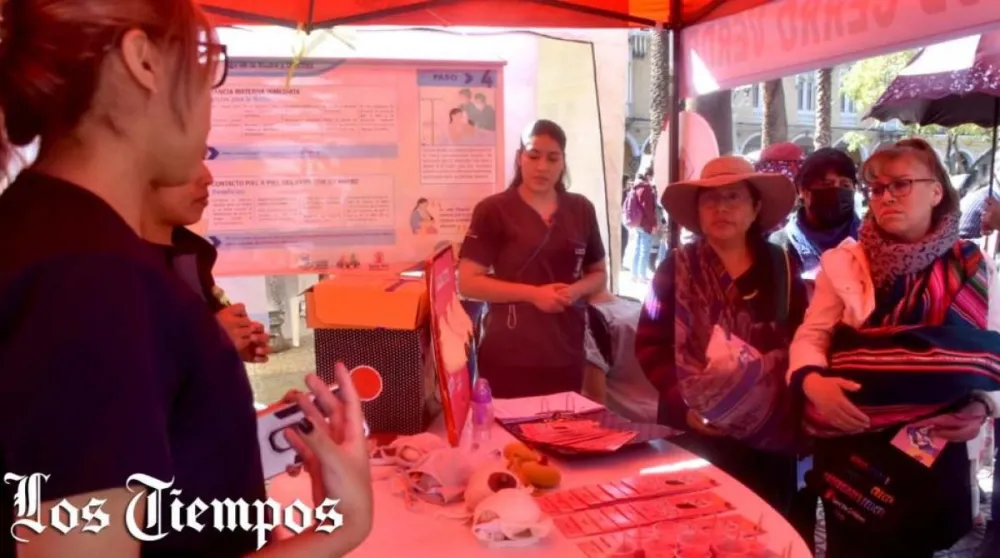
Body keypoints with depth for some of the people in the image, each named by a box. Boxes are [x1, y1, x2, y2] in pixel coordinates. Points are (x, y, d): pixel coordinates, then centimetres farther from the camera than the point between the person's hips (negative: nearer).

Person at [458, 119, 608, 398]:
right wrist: (532, 294, -17)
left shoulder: (581, 210, 7)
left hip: (566, 354, 4)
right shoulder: (493, 210, -5)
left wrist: (576, 290, -7)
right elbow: (467, 282, -9)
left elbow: (599, 274, 15)